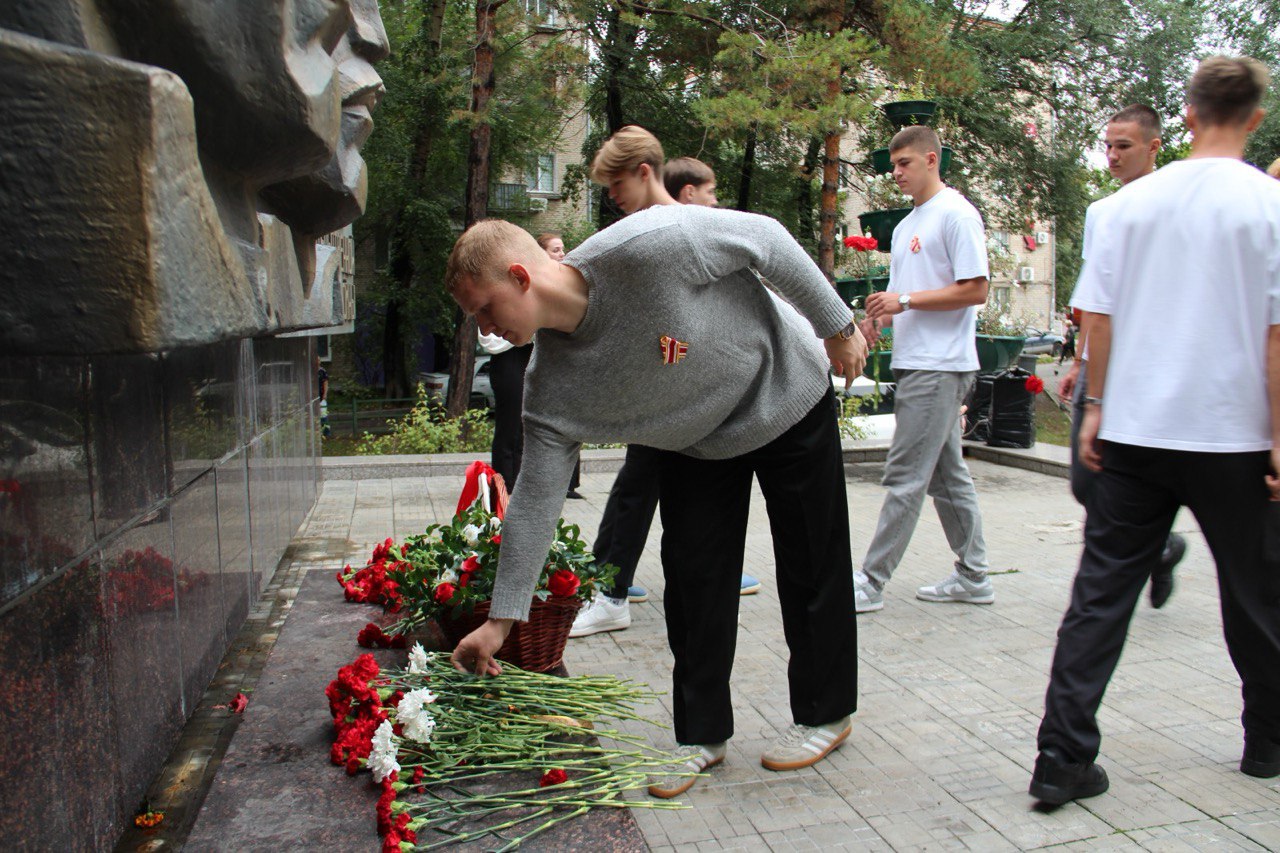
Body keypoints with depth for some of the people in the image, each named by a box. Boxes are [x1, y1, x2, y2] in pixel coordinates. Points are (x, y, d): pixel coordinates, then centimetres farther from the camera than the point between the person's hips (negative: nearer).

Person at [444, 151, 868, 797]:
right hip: (693, 444, 5)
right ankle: (702, 733, 19)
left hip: (788, 399, -4)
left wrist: (836, 326, -14)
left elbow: (764, 237, -23)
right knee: (692, 578, 2)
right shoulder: (550, 385, -18)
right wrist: (502, 618, -11)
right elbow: (534, 502, -13)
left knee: (812, 568, 6)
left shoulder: (645, 245, -36)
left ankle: (825, 714, 25)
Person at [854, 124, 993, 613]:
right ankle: (973, 578, 22)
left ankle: (871, 582, -4)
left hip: (940, 366, -10)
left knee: (905, 478, -8)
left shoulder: (956, 214, -8)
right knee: (946, 475, 13)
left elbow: (976, 290, -14)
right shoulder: (905, 226, 20)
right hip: (913, 364, 10)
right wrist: (872, 324, 6)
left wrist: (906, 301, -17)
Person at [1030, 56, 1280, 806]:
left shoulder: (1131, 202, 3)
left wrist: (1097, 407, 11)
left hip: (1133, 433, 2)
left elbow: (1098, 316, 4)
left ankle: (1063, 757, 2)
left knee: (1101, 596, 4)